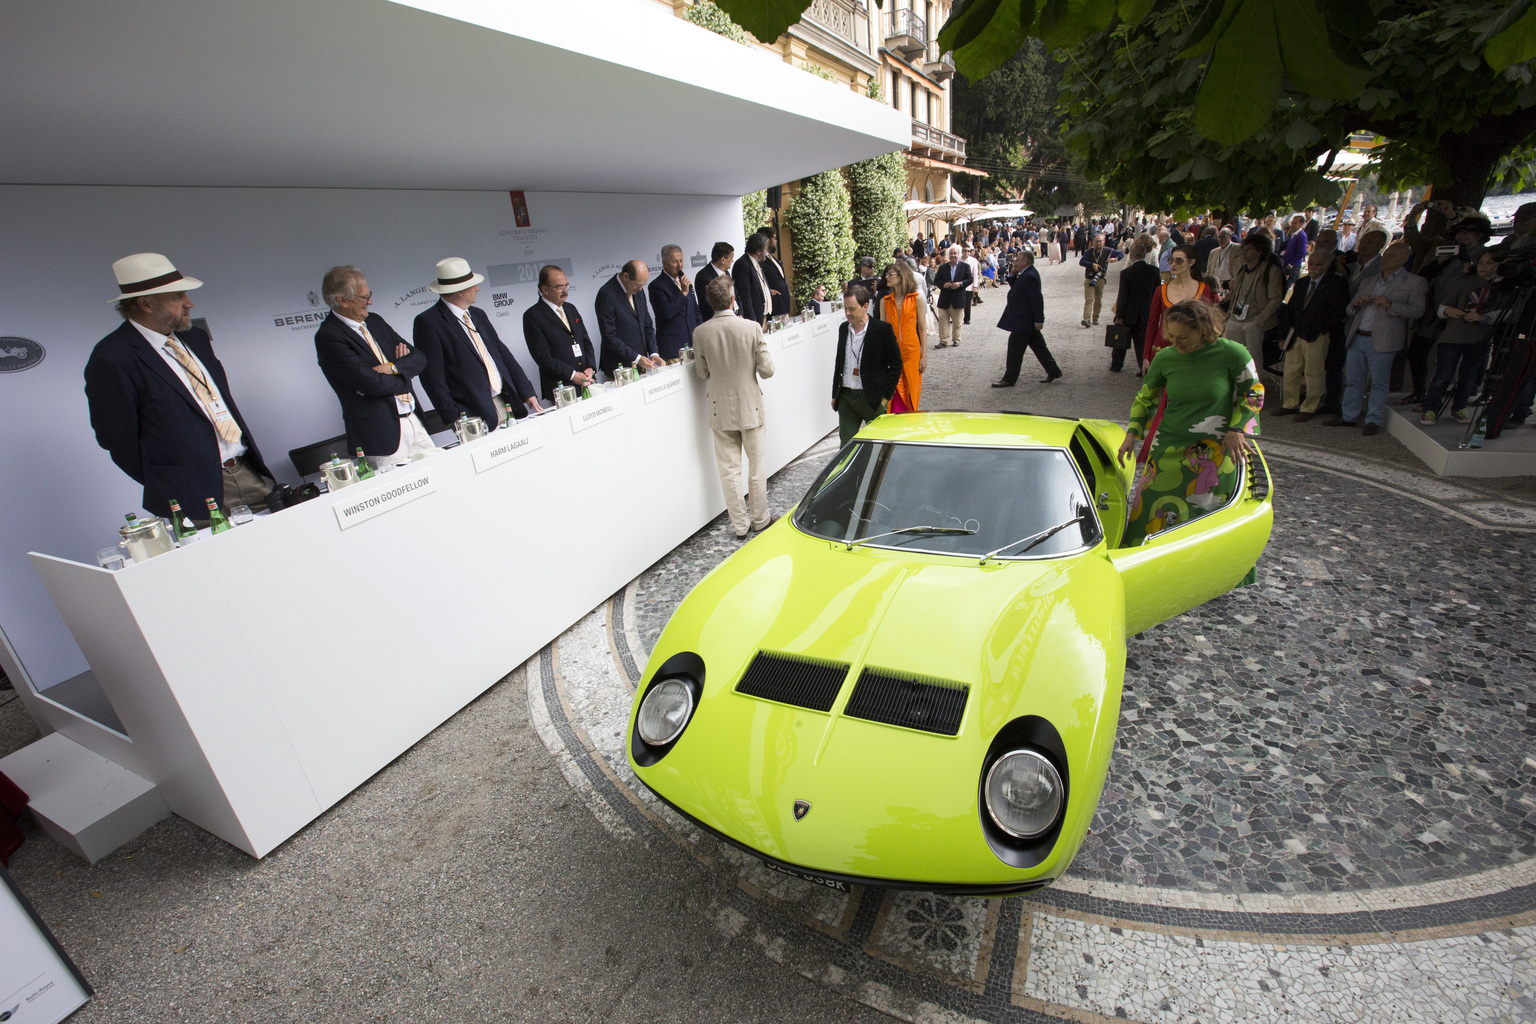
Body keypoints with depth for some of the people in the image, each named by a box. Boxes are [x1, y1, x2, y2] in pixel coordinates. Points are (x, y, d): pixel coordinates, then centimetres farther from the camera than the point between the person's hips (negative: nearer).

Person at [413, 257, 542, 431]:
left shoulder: (478, 314, 17)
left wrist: (527, 392, 10)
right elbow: (433, 377, -11)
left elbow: (504, 355, 18)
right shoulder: (427, 322, -6)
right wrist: (454, 419, -15)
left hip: (507, 406, 7)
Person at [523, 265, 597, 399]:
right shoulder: (532, 316, -5)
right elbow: (543, 357, -11)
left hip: (587, 383, 6)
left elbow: (586, 341, 19)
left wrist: (591, 367, 1)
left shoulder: (570, 309, 18)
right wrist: (573, 375, -16)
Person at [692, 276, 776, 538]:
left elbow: (702, 374, 1)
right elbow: (767, 369, -11)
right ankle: (760, 519, 27)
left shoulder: (700, 333, -8)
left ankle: (740, 524, 20)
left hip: (721, 410, 1)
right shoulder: (752, 328, -14)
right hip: (750, 407, -1)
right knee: (756, 467, 14)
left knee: (729, 470, 10)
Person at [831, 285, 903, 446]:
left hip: (872, 398, -4)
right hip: (846, 398, 5)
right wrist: (835, 394, 15)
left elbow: (896, 364, -5)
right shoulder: (843, 328, 9)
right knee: (846, 444, 3)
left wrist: (886, 396, -9)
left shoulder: (882, 329, -8)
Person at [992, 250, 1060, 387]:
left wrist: (1039, 320, -22)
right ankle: (1053, 371, 23)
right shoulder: (1027, 274, 11)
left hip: (1023, 322, -10)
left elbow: (1037, 299, -23)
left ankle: (1009, 379, 6)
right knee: (1038, 346, 15)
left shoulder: (1029, 276, -20)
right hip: (1029, 322, 10)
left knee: (1015, 349, -2)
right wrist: (1013, 275, 4)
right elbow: (1015, 288, 20)